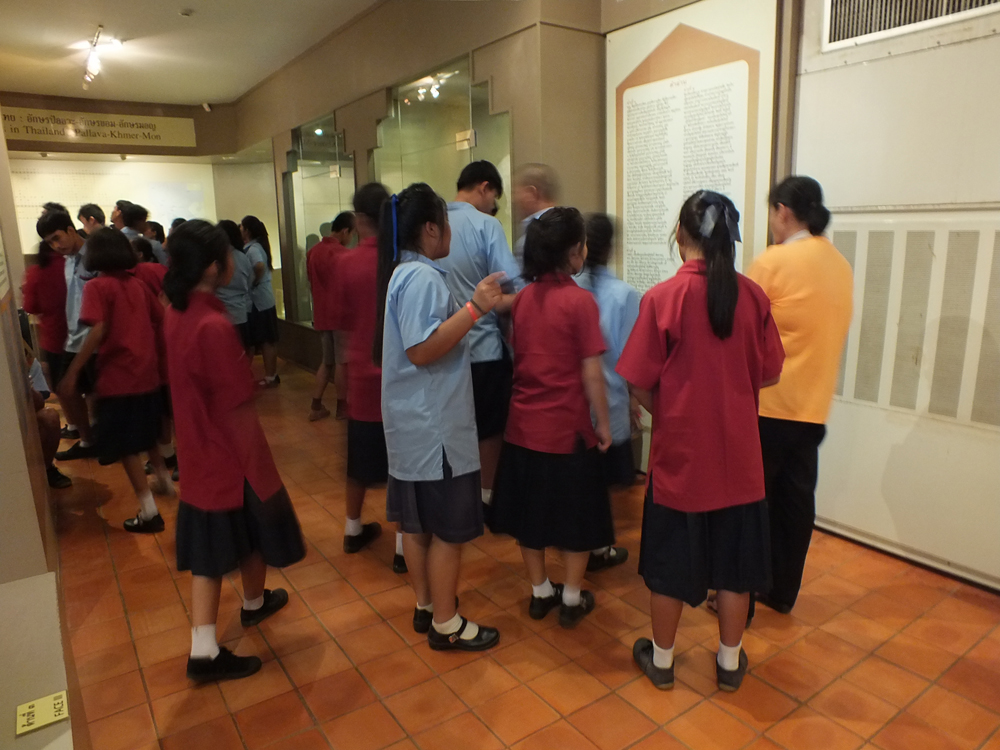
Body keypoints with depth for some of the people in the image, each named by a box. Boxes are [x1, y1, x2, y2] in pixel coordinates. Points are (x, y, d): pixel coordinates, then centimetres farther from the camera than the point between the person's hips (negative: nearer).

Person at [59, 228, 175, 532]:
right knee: (146, 435, 26)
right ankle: (164, 480, 39)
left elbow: (98, 331, -18)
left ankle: (149, 511, 2)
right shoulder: (137, 283, 8)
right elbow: (161, 320, 9)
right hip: (147, 372, 6)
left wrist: (72, 372, -16)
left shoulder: (97, 286, -8)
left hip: (118, 376, -6)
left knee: (126, 446, 2)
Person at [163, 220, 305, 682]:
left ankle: (204, 651, 20)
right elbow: (238, 411, -24)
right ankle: (254, 603, 45)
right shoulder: (214, 325, -27)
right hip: (231, 456, -7)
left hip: (198, 454, 7)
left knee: (210, 550, 14)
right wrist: (263, 470, -17)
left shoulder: (176, 314, 0)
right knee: (253, 534, 19)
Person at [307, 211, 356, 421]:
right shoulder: (342, 254, -17)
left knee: (327, 361, 16)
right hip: (341, 315, -7)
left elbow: (312, 284, 14)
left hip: (321, 315, 7)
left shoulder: (313, 251, 7)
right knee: (342, 362, 3)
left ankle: (316, 407, 15)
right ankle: (342, 408, 11)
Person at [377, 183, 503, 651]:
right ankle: (445, 624, 17)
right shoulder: (422, 277, -19)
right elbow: (421, 350, -26)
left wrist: (476, 308, 21)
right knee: (448, 527, 2)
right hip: (434, 426, -10)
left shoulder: (406, 273, 14)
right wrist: (474, 309, -26)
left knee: (417, 520, 18)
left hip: (416, 422, 10)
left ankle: (425, 605, 34)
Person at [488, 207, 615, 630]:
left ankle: (540, 592, 31)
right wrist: (603, 422, -3)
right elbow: (591, 374, -15)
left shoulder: (523, 297, 1)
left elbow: (517, 355, 8)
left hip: (524, 425, 6)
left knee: (530, 511, 17)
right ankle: (572, 599, 25)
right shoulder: (580, 300, -15)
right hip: (568, 428, -5)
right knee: (576, 516, 13)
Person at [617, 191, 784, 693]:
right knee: (734, 556, 17)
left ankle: (661, 659, 31)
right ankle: (730, 662, 34)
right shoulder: (752, 296, -6)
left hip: (680, 450, -3)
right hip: (737, 451, 3)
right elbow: (770, 373, 3)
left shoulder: (663, 298, -15)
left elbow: (640, 384, -11)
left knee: (670, 559, 13)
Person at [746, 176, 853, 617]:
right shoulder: (840, 266, 8)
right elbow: (826, 332, 15)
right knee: (796, 500, 13)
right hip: (814, 405, 6)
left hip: (768, 404, -6)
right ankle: (781, 591, 26)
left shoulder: (773, 262, -12)